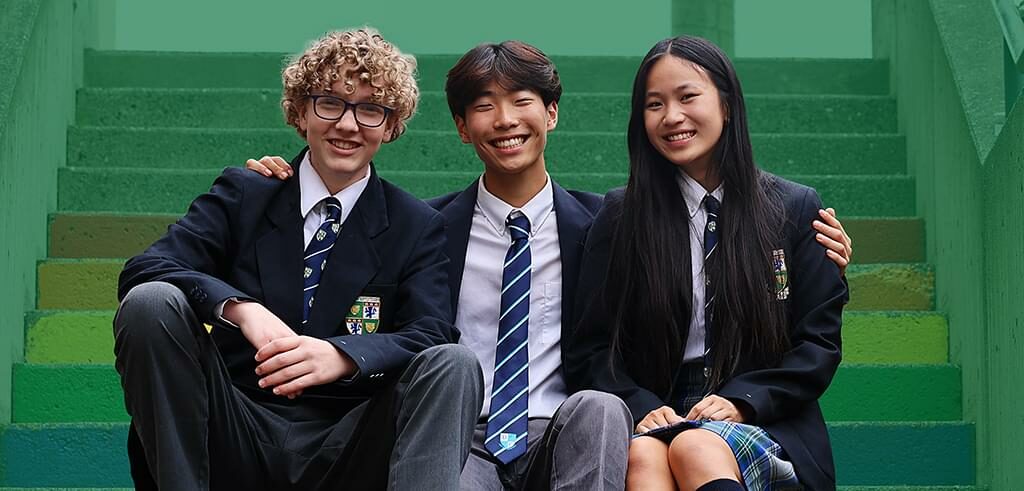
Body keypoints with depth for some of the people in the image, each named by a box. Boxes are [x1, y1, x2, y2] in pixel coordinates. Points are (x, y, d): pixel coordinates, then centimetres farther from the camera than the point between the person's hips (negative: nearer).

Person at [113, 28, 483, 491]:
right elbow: (140, 271, -6)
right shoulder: (243, 194, 9)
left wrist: (342, 355, -29)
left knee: (454, 364, -25)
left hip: (346, 452, 0)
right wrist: (241, 309, -26)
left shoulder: (418, 226, 9)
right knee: (150, 301, -21)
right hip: (235, 443, 1)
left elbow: (430, 334, -7)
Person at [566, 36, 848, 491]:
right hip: (656, 418, 1)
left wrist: (740, 400, -10)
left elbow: (820, 343, 6)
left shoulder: (795, 209, 10)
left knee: (695, 448, -36)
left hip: (766, 424, -1)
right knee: (643, 454, -36)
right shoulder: (620, 215, 12)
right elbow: (592, 349, 10)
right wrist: (642, 407, -10)